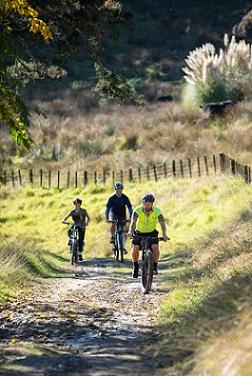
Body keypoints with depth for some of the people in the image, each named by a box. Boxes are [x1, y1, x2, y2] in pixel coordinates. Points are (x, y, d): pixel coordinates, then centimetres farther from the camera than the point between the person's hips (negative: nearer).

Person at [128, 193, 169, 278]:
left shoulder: (157, 211, -20)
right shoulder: (138, 210, -23)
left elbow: (162, 223, -28)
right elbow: (133, 222, -34)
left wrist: (164, 234, -46)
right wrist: (130, 232, -54)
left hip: (152, 233, 0)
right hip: (139, 233, 0)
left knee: (155, 247, -25)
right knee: (135, 247, -22)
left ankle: (154, 267, -8)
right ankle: (135, 266, 1)